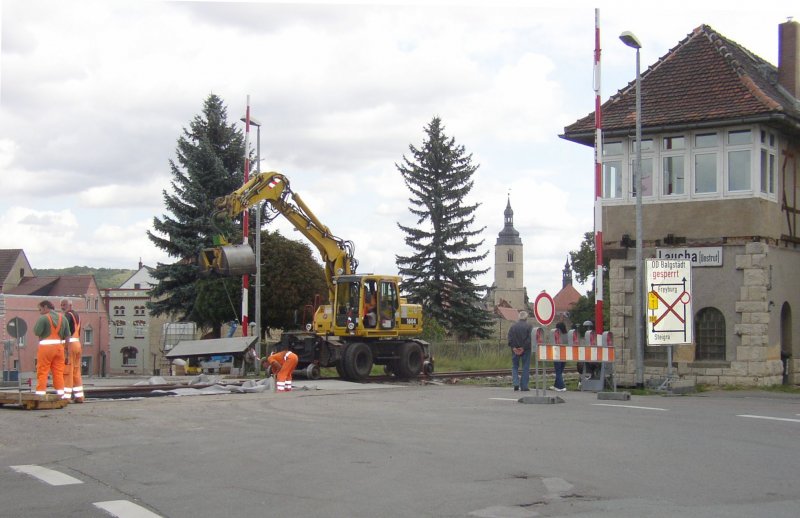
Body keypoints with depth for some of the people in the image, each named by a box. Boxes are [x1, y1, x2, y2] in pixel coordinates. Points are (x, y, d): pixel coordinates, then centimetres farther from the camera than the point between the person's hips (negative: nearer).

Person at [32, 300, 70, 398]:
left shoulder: (43, 318, -9)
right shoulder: (62, 318, 8)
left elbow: (36, 332, -14)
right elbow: (67, 336, 8)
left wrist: (37, 322, 1)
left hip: (46, 347, -5)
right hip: (59, 347, 5)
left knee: (42, 372, 0)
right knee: (58, 372, 8)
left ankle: (40, 395, -2)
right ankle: (61, 396, 6)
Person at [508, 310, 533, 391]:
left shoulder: (513, 326, 4)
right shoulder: (529, 326, -5)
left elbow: (510, 338, -1)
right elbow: (530, 339, -12)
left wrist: (513, 347, -5)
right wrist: (524, 347, -11)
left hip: (515, 350, 2)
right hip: (526, 350, -2)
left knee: (515, 366, 14)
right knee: (525, 368, 5)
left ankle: (516, 383, -3)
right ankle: (524, 386, 3)